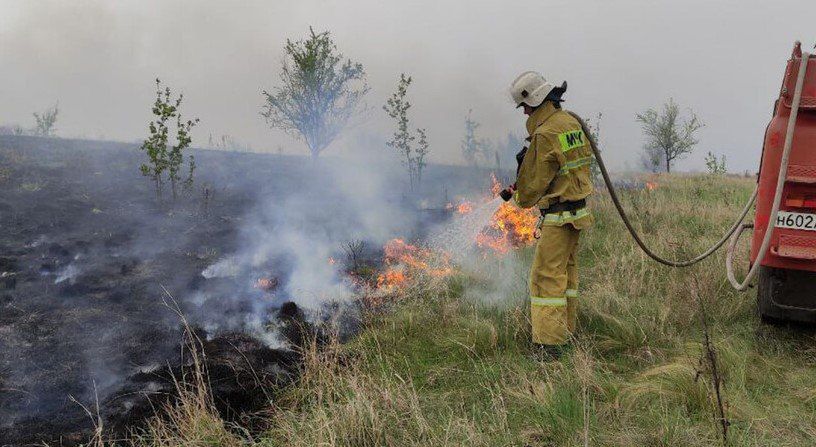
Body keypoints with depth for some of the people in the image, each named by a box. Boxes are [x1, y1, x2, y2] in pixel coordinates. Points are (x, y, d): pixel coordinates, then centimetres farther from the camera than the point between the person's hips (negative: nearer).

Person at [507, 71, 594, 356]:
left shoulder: (545, 134, -19)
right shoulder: (571, 122, 8)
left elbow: (534, 182, -13)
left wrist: (520, 196, 10)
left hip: (558, 217, -10)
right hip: (578, 210, 10)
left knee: (547, 276, -6)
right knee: (567, 270, 18)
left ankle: (549, 344, -4)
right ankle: (565, 332, 30)